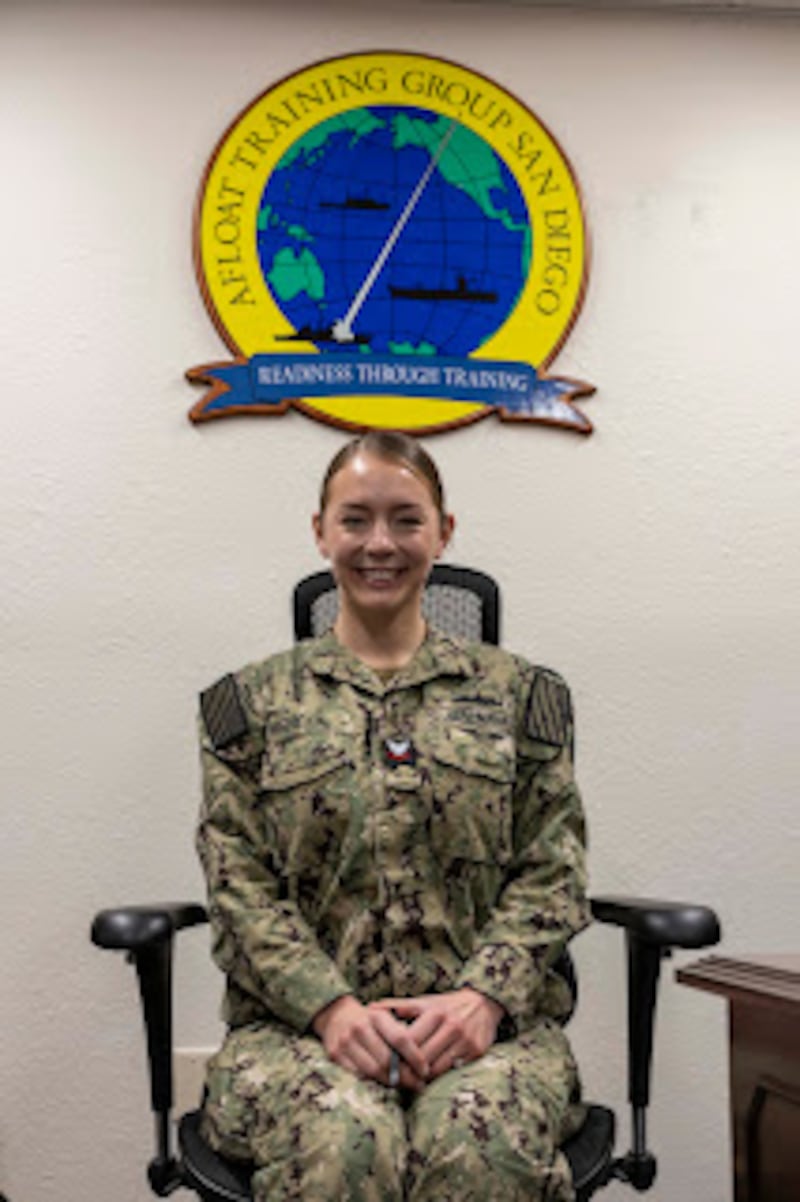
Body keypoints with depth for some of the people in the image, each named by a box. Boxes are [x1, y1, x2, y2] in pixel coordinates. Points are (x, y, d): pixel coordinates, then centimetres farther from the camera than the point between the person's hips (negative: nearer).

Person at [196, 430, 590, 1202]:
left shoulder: (514, 693, 13)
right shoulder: (255, 702, 12)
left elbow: (551, 874, 5)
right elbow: (238, 885, 3)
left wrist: (484, 995, -12)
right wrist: (332, 1006, -13)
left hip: (486, 1018, 1)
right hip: (299, 1022, 0)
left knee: (483, 1140, -33)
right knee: (343, 1140, -34)